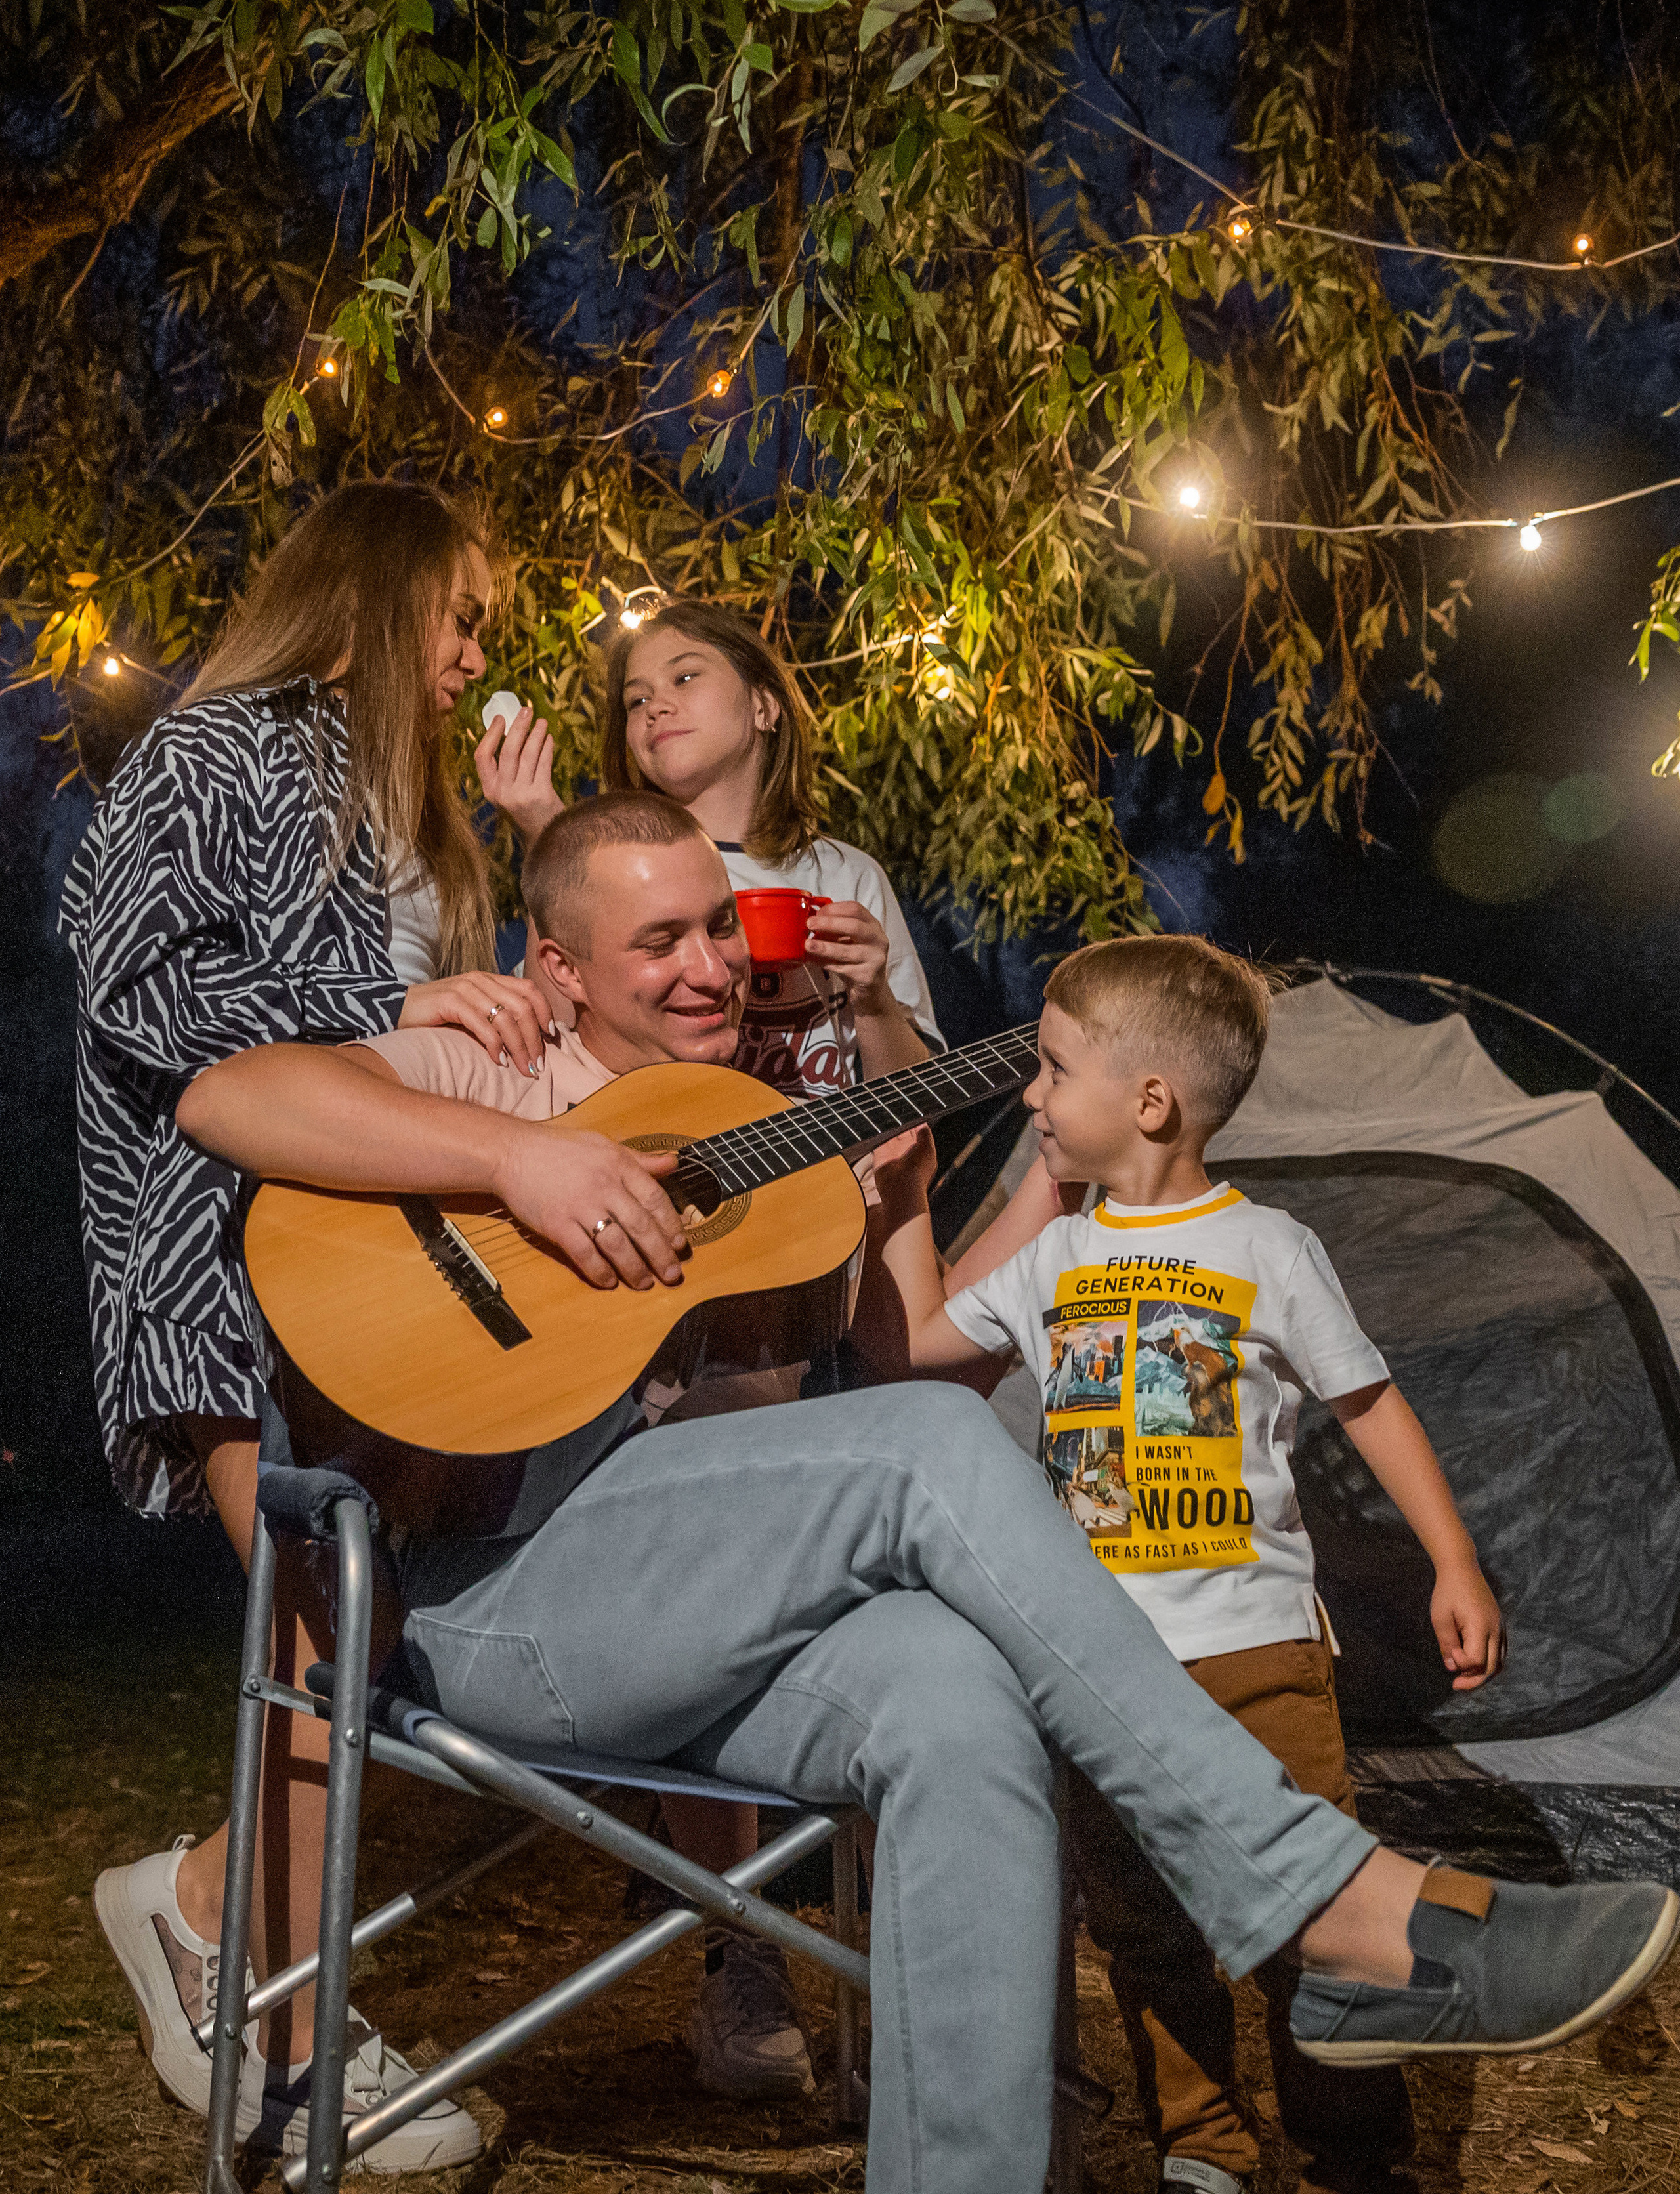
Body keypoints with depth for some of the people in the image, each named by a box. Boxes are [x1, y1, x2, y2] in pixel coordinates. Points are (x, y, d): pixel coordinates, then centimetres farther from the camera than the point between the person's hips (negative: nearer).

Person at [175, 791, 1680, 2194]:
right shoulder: (499, 1081, 9)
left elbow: (909, 1359, 20)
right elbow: (223, 1100, -8)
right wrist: (517, 1155, -18)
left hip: (711, 1618, 5)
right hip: (501, 1585, -5)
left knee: (960, 1699, -31)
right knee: (935, 1449, -28)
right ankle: (1341, 1908, -27)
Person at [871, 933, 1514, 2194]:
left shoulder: (1269, 1249, -2)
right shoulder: (1050, 1261, 10)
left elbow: (1372, 1405, 4)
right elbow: (916, 1340, 20)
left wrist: (1455, 1565, 0)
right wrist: (908, 1201, 16)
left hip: (1258, 1636, -4)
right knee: (1143, 1925, 10)